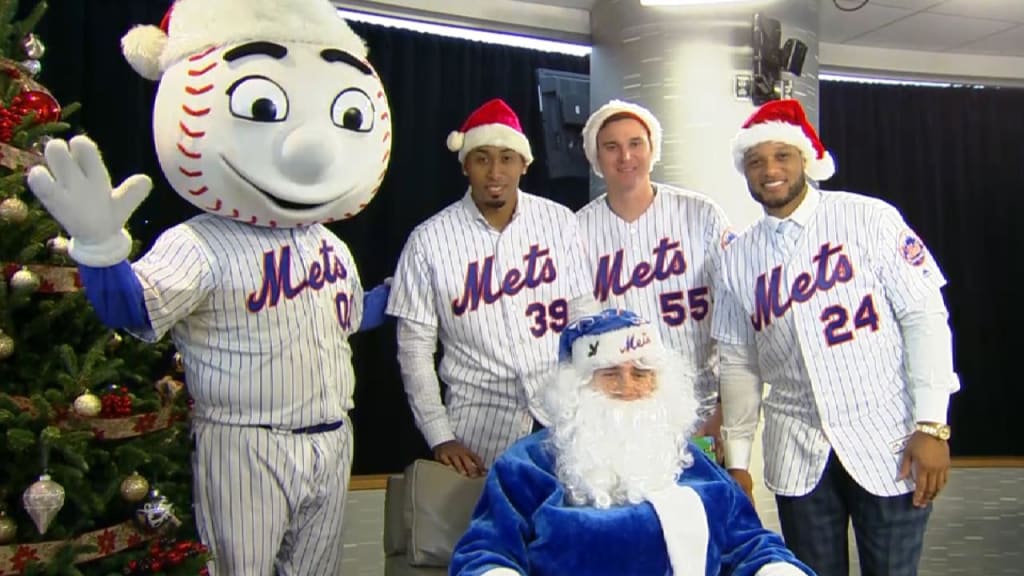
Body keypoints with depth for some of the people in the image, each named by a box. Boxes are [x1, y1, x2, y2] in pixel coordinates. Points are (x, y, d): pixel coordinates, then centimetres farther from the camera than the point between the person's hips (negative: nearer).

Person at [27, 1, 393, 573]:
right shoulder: (202, 246, -17)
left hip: (331, 441, 7)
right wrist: (100, 244, -46)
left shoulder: (330, 246, 9)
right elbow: (134, 309, -31)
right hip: (243, 449, -7)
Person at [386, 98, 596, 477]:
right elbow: (414, 347, -2)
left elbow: (584, 315, 3)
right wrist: (439, 437, -7)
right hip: (481, 429, -1)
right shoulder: (429, 240, -6)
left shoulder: (559, 222, -1)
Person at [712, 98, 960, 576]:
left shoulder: (869, 219, -4)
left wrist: (932, 425, -13)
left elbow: (924, 316, -7)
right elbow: (738, 361, 9)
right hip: (798, 454, 3)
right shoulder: (738, 256, 6)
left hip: (889, 441, -3)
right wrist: (736, 459, 8)